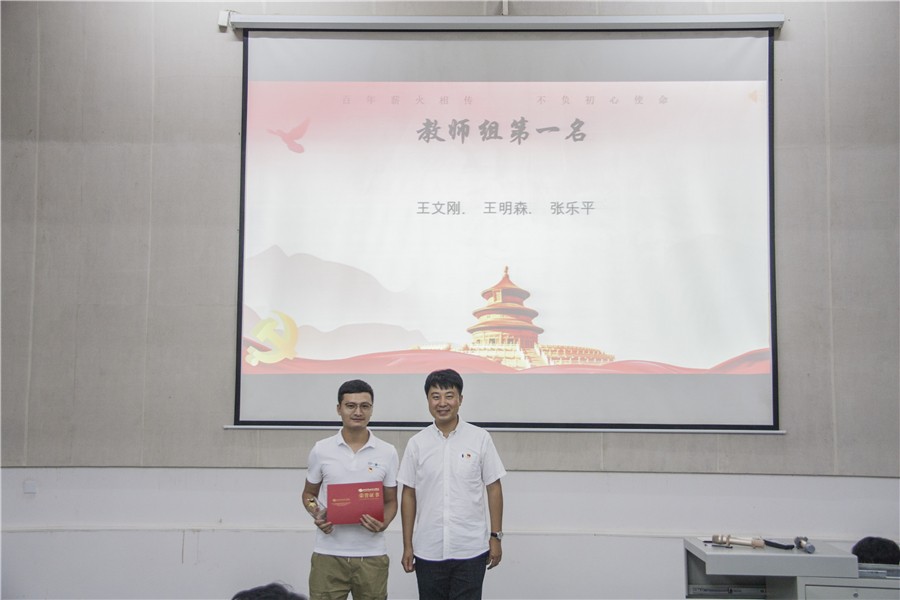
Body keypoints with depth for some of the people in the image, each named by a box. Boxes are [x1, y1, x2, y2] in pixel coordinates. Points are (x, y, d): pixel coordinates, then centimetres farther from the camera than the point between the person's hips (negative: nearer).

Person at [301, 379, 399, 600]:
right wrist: (317, 515, -9)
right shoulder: (321, 450, 1)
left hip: (371, 555, 1)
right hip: (328, 555, 0)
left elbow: (391, 501, 8)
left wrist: (384, 523, -13)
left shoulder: (387, 453, 1)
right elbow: (309, 493, 12)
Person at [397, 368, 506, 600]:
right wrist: (407, 546, 5)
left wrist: (496, 536, 0)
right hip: (428, 552, 2)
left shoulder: (480, 438, -3)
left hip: (471, 550, -1)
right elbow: (409, 495, 5)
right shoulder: (417, 443, 1)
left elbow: (494, 489, 2)